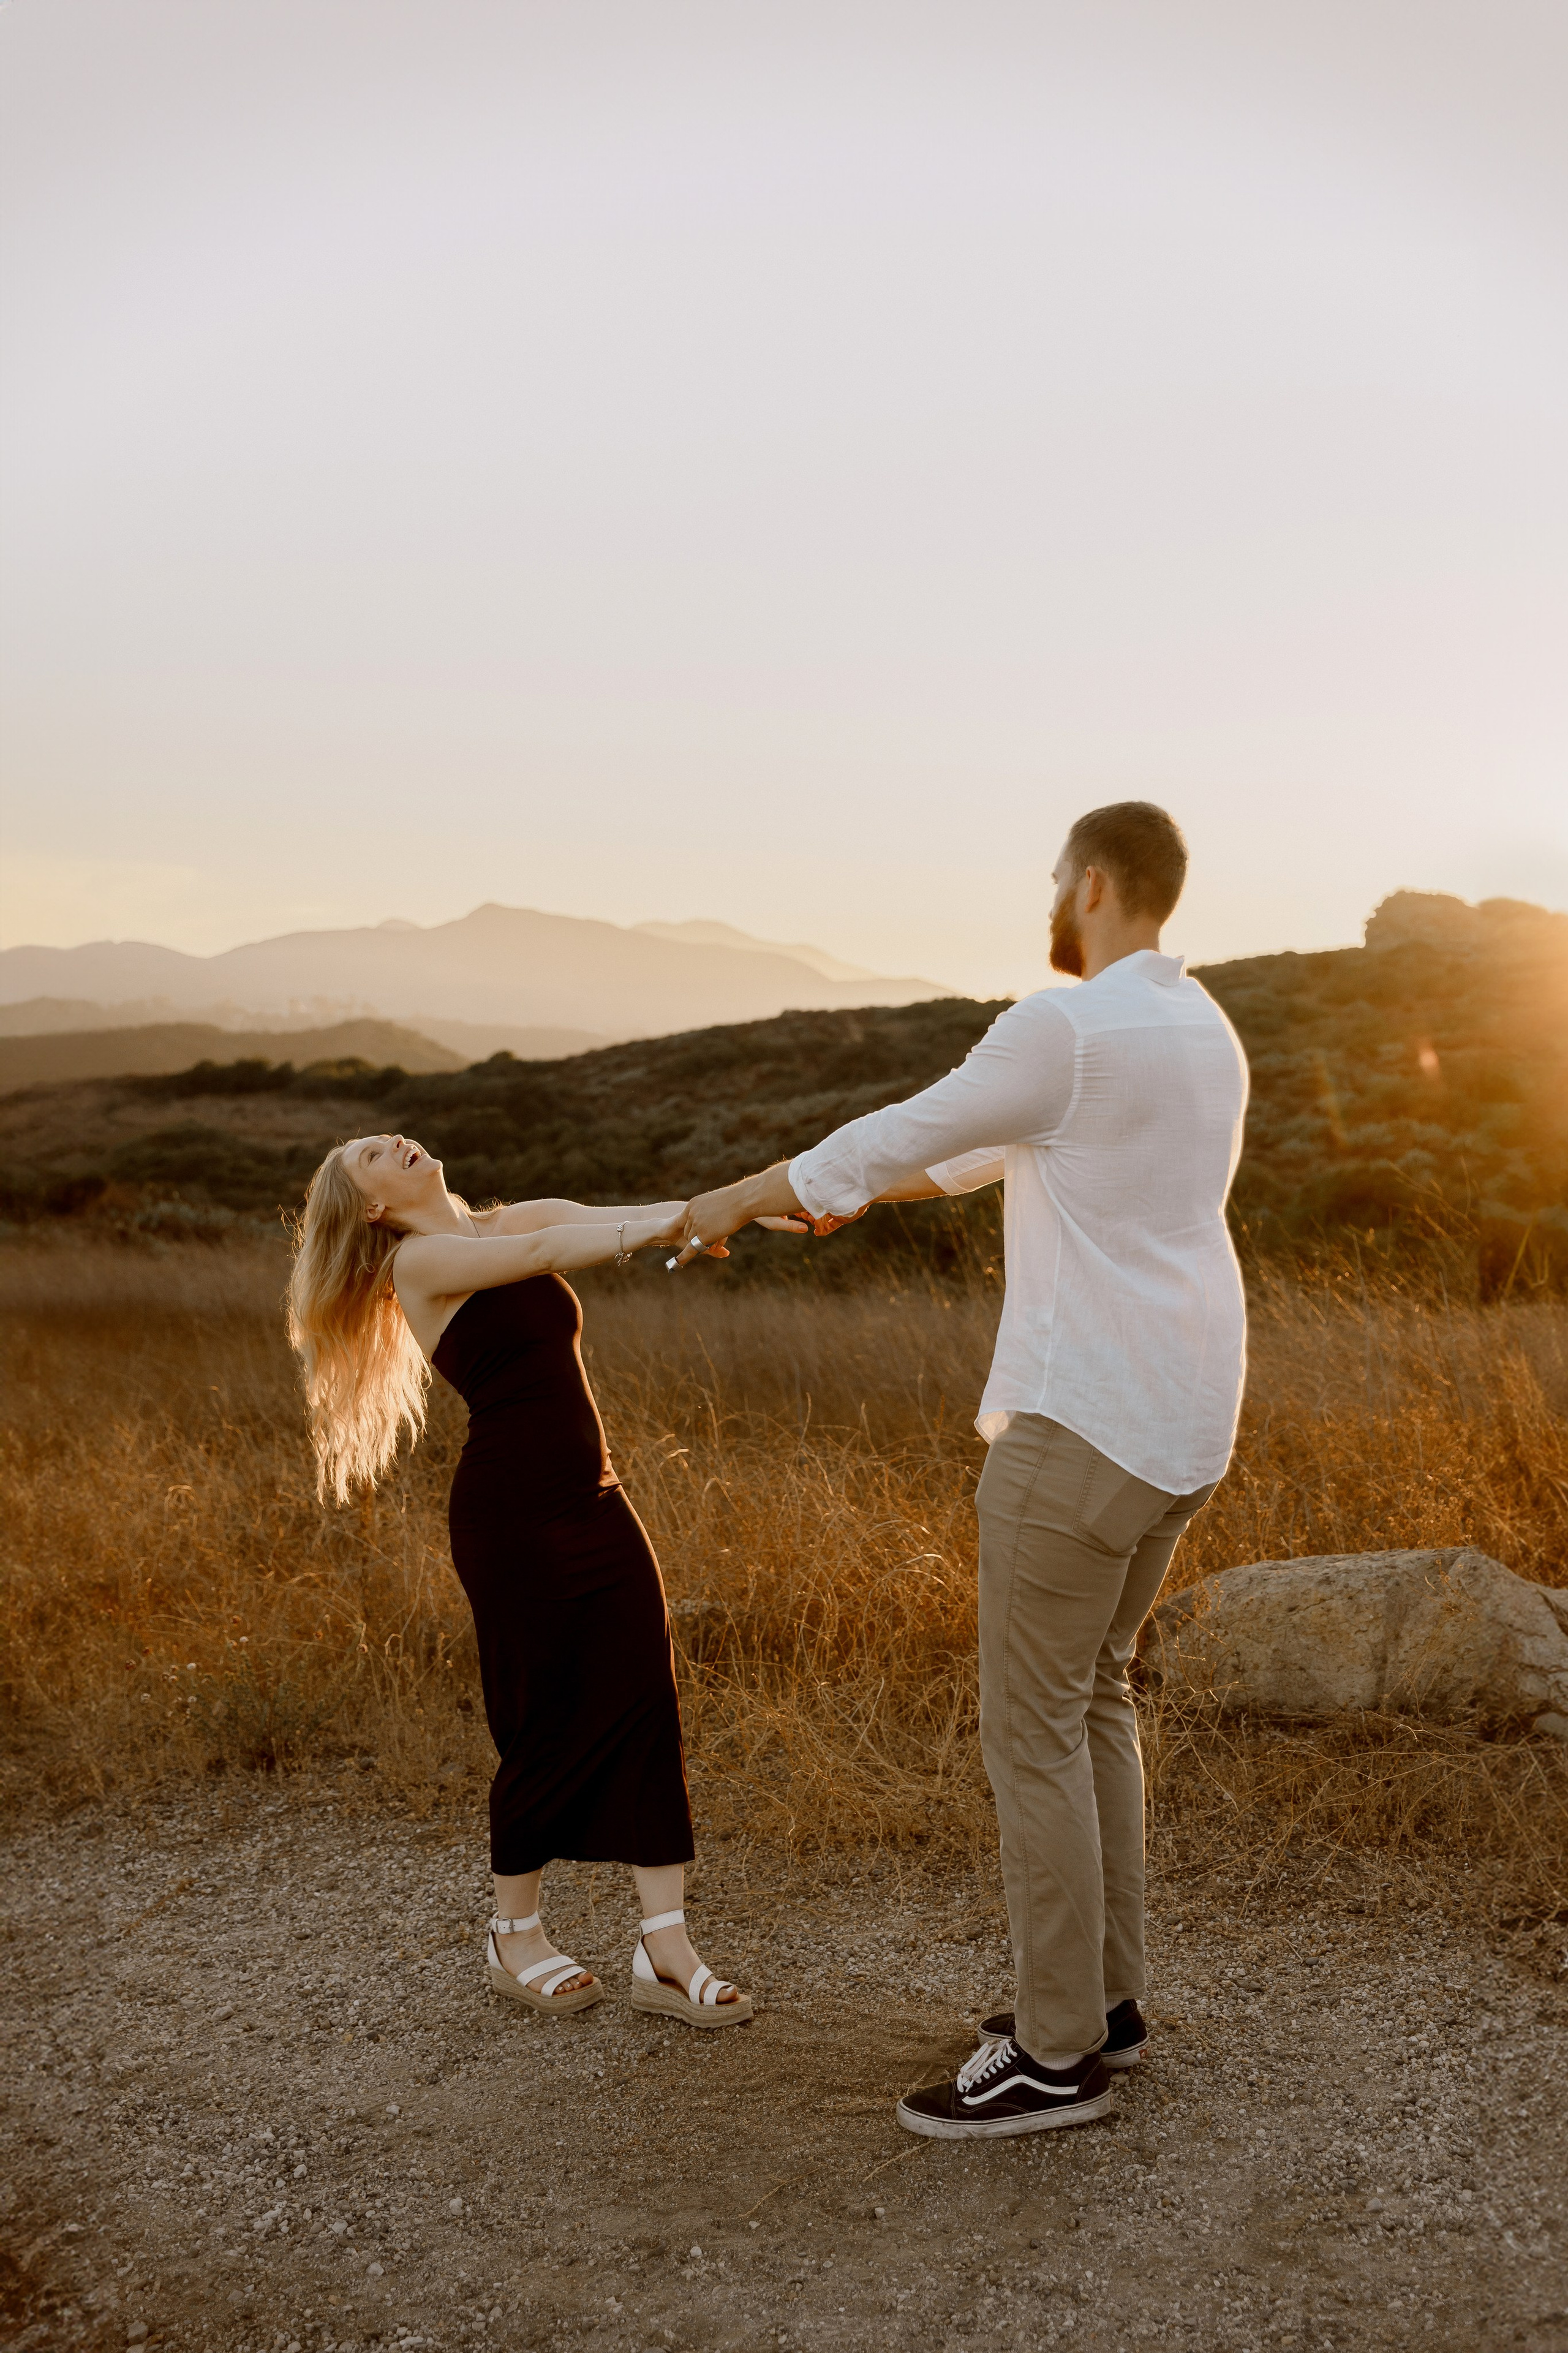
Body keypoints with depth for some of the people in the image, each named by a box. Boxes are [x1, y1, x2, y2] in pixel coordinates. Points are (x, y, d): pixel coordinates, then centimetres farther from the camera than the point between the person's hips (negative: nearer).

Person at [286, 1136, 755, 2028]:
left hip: (593, 1500, 6)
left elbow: (631, 1218, 0)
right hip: (510, 1513, -6)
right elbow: (543, 1253, -22)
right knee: (549, 1724, 2)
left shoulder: (515, 1219, 14)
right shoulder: (419, 1261, -6)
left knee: (648, 1702, 0)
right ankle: (517, 1937, 23)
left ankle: (667, 1949, 5)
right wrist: (654, 1227, -27)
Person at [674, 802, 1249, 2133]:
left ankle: (1058, 2057, 10)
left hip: (1085, 1425, -10)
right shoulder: (1205, 1036, 14)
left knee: (1032, 1730, 0)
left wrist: (739, 1199, 9)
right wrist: (867, 1192, 35)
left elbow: (903, 1135, -7)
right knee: (1094, 1696, 19)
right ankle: (1103, 1997, 28)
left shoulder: (1066, 1029, -17)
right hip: (1182, 1421, 10)